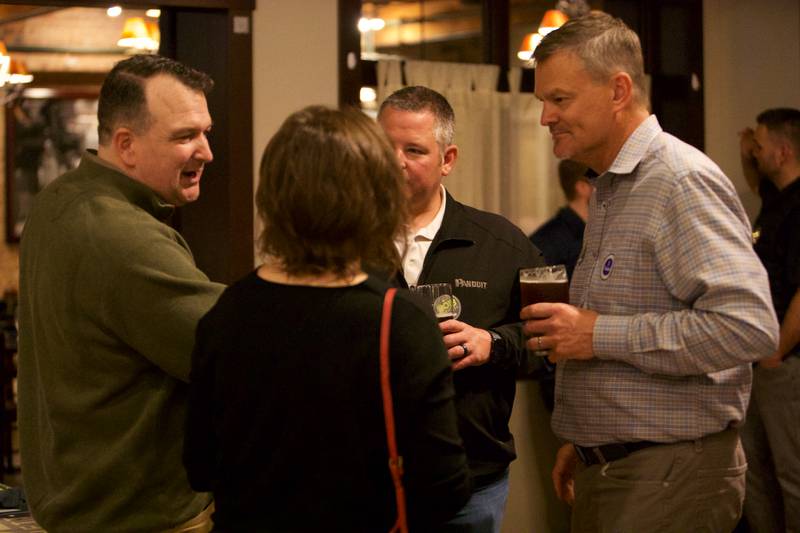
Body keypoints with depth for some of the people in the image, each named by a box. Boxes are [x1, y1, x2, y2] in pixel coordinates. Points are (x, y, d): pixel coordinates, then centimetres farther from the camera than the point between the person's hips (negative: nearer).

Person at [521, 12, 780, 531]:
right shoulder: (611, 190, 14)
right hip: (604, 468, 9)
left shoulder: (683, 182, -16)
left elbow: (746, 325, -26)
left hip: (671, 478, -9)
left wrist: (600, 335, -22)